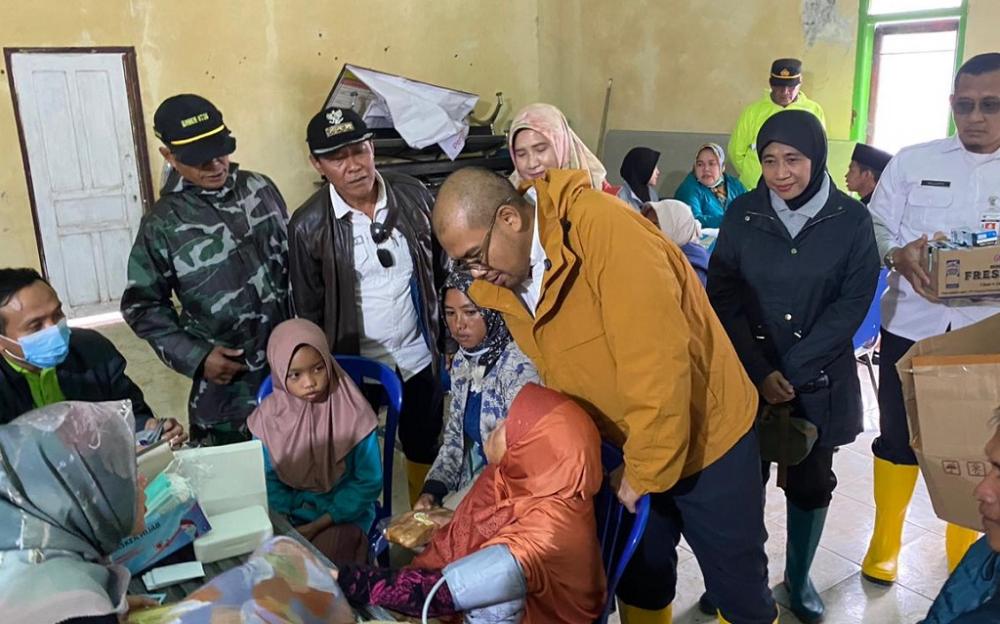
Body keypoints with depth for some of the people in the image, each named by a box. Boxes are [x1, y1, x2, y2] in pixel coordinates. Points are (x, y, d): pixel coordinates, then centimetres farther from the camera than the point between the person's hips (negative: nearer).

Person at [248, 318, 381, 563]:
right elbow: (268, 480, 2)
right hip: (289, 514, 3)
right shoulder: (269, 416, -7)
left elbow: (368, 482, -10)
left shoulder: (353, 413, -15)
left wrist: (317, 526, -14)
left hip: (343, 513, -3)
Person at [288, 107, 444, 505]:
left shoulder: (413, 196, -10)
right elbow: (309, 311, -5)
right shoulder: (308, 226, -15)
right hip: (356, 363, -2)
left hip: (419, 354, 2)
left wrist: (448, 339, 4)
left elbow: (441, 271, 1)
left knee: (423, 446, 20)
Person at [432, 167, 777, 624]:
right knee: (639, 574, 21)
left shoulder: (603, 229, -30)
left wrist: (645, 470, -22)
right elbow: (559, 381, 4)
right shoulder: (500, 285, -6)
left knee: (737, 582, 12)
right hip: (628, 445, 6)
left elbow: (658, 360, -31)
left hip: (708, 434, -6)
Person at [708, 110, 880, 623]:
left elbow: (853, 301, -6)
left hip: (819, 381, 0)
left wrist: (794, 369, -14)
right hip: (748, 377, 0)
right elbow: (723, 296, -4)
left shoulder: (851, 219, -5)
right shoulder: (742, 214, -4)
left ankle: (798, 578, 33)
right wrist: (760, 372, -13)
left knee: (811, 483, 11)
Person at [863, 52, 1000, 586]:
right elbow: (874, 226, 0)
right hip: (910, 326, 0)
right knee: (897, 437, 11)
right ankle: (885, 540, 33)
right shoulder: (913, 161, 1)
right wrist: (898, 255, -22)